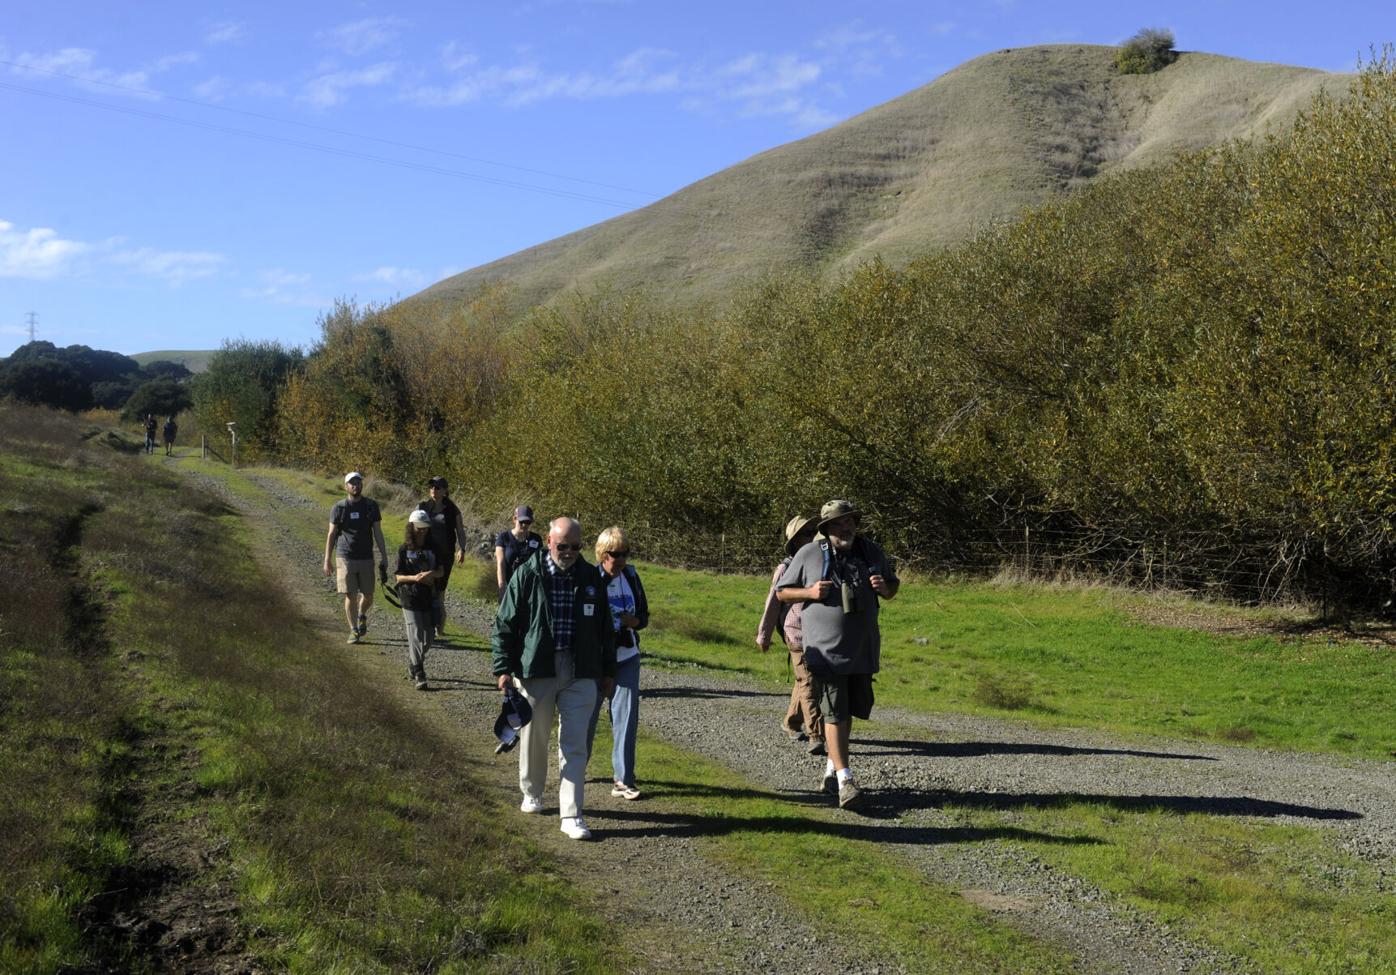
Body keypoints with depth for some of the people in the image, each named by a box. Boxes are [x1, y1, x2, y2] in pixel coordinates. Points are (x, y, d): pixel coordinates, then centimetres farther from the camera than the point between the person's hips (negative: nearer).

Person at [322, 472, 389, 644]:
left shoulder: (371, 506, 4)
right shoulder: (339, 507, 0)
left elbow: (378, 533, 5)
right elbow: (331, 534, 2)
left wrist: (384, 557, 2)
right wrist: (327, 560, -1)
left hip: (366, 558, 2)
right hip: (346, 558, -2)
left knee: (368, 596, 5)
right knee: (350, 596, -2)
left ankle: (362, 616, 36)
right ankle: (354, 630, 10)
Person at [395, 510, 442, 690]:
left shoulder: (433, 549, 8)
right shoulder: (404, 550, -1)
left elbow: (440, 571, 9)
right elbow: (397, 576, -2)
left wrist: (432, 574, -13)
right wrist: (414, 578, -19)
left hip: (429, 599, 4)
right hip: (410, 600, -4)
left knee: (427, 639, 7)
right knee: (416, 637, -10)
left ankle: (412, 666, 29)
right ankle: (419, 675, -7)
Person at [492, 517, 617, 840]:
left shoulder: (592, 577, 5)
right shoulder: (526, 575, -4)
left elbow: (605, 628, 13)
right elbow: (504, 624, -1)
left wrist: (608, 671, 15)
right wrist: (503, 668, -6)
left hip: (580, 674, 1)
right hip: (535, 671, -1)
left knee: (575, 745, -3)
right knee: (535, 738, 13)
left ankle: (571, 815, -1)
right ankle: (532, 794, 37)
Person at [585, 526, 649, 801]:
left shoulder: (630, 575, 3)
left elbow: (644, 615, 10)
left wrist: (632, 621, -11)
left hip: (627, 658, 3)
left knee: (626, 716, -2)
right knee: (587, 716, 8)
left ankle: (623, 780, 4)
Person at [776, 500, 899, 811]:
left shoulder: (872, 551, 4)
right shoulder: (809, 554, -6)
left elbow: (894, 585, 18)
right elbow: (781, 591, 3)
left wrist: (884, 587, -6)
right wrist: (809, 592, -16)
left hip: (862, 650, 4)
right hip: (825, 650, -4)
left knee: (848, 713, 15)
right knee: (834, 714, -10)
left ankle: (831, 767, 32)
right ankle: (845, 780, -11)